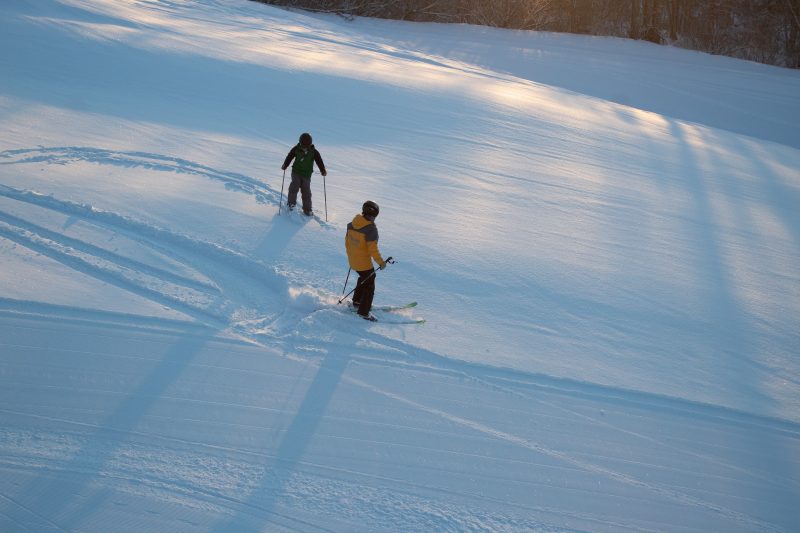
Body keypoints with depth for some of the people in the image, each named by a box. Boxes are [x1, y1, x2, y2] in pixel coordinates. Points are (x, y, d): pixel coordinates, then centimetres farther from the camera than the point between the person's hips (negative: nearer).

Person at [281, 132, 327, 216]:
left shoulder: (314, 152, -7)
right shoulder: (296, 149, -5)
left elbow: (319, 161, -3)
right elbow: (289, 157, 5)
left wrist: (323, 171, -11)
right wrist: (285, 166, 1)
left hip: (306, 174, 0)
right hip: (296, 171, 0)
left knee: (306, 192, 1)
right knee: (295, 186, -19)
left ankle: (307, 210, 9)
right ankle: (291, 203, -1)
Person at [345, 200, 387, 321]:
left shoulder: (351, 224, -2)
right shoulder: (371, 229, -24)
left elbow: (347, 241, 10)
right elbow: (373, 249, -24)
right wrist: (380, 262, -11)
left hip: (353, 260, 8)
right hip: (364, 263, -8)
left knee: (364, 279, 31)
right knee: (369, 286, 8)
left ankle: (357, 302, 40)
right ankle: (364, 312, 10)